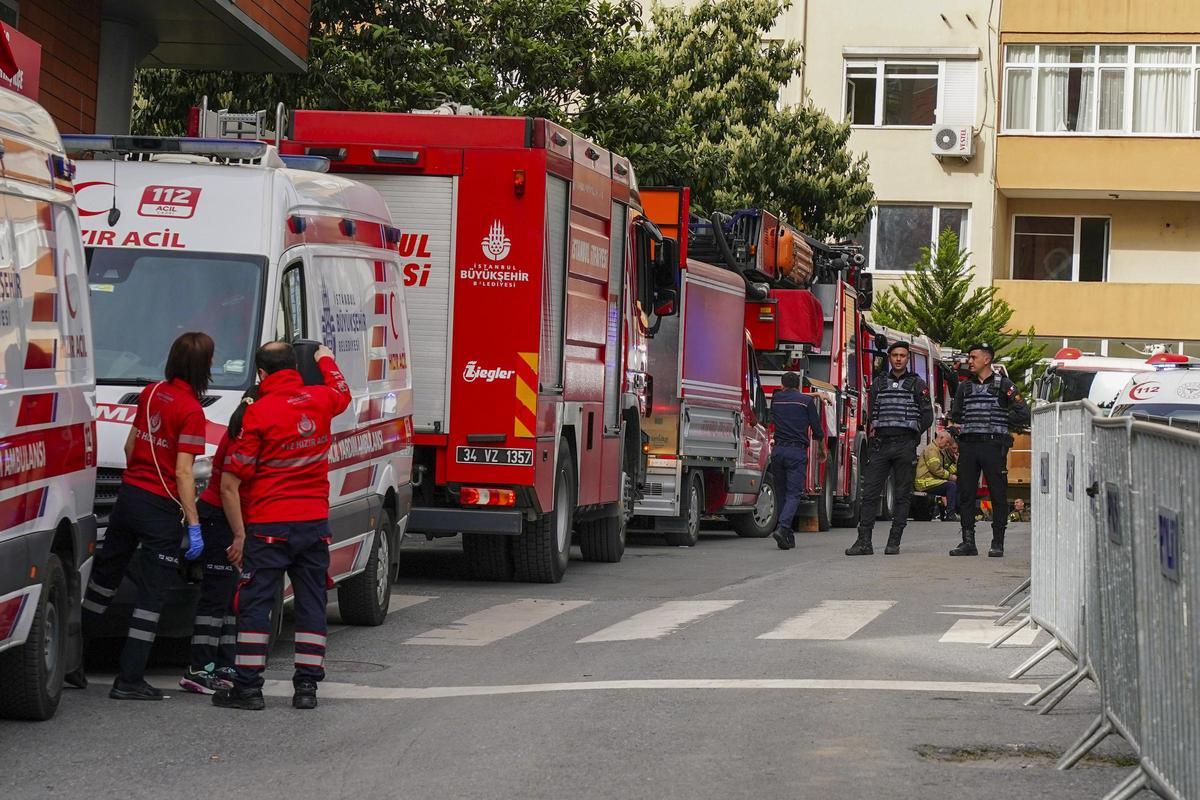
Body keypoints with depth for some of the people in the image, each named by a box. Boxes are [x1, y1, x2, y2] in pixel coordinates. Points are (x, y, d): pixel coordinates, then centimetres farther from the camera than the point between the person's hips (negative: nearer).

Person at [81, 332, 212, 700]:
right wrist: (194, 525, -17)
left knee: (105, 575, 20)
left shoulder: (151, 393, 6)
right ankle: (129, 680, 0)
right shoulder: (191, 410, -16)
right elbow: (182, 472, -19)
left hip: (128, 494, 7)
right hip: (160, 508, -7)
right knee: (153, 593, 1)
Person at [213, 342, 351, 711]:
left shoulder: (257, 413, -12)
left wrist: (239, 534, -5)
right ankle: (307, 686, 9)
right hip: (315, 523, 5)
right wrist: (325, 359, 49)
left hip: (268, 526, -5)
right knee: (311, 604, 10)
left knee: (255, 605, 1)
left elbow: (230, 483, -12)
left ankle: (248, 687, 0)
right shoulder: (320, 400, 2)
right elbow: (342, 393, 31)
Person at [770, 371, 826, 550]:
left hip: (779, 449, 4)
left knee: (784, 493, 13)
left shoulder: (776, 399, 10)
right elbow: (817, 429, 3)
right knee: (794, 494, -6)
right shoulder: (807, 400, 0)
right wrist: (821, 450, 19)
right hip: (797, 451, -4)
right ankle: (782, 528, -25)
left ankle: (788, 535, 11)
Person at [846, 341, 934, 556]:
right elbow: (871, 414, 17)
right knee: (870, 492, -5)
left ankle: (894, 542, 4)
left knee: (902, 495, 0)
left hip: (905, 446, -2)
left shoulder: (917, 384, 7)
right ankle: (864, 541, -7)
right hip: (881, 442, 2)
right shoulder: (879, 383, 15)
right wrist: (872, 431, 3)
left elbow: (927, 416, 5)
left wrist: (911, 433, -2)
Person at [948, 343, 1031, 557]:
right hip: (968, 445, 4)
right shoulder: (964, 387, 17)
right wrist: (955, 425, 8)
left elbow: (1023, 415, 1)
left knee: (998, 495, -2)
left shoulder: (1003, 385, 3)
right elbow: (954, 416, 26)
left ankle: (998, 543, 2)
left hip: (993, 445, -4)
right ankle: (968, 542, 5)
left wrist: (999, 421, 1)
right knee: (965, 494, 1)